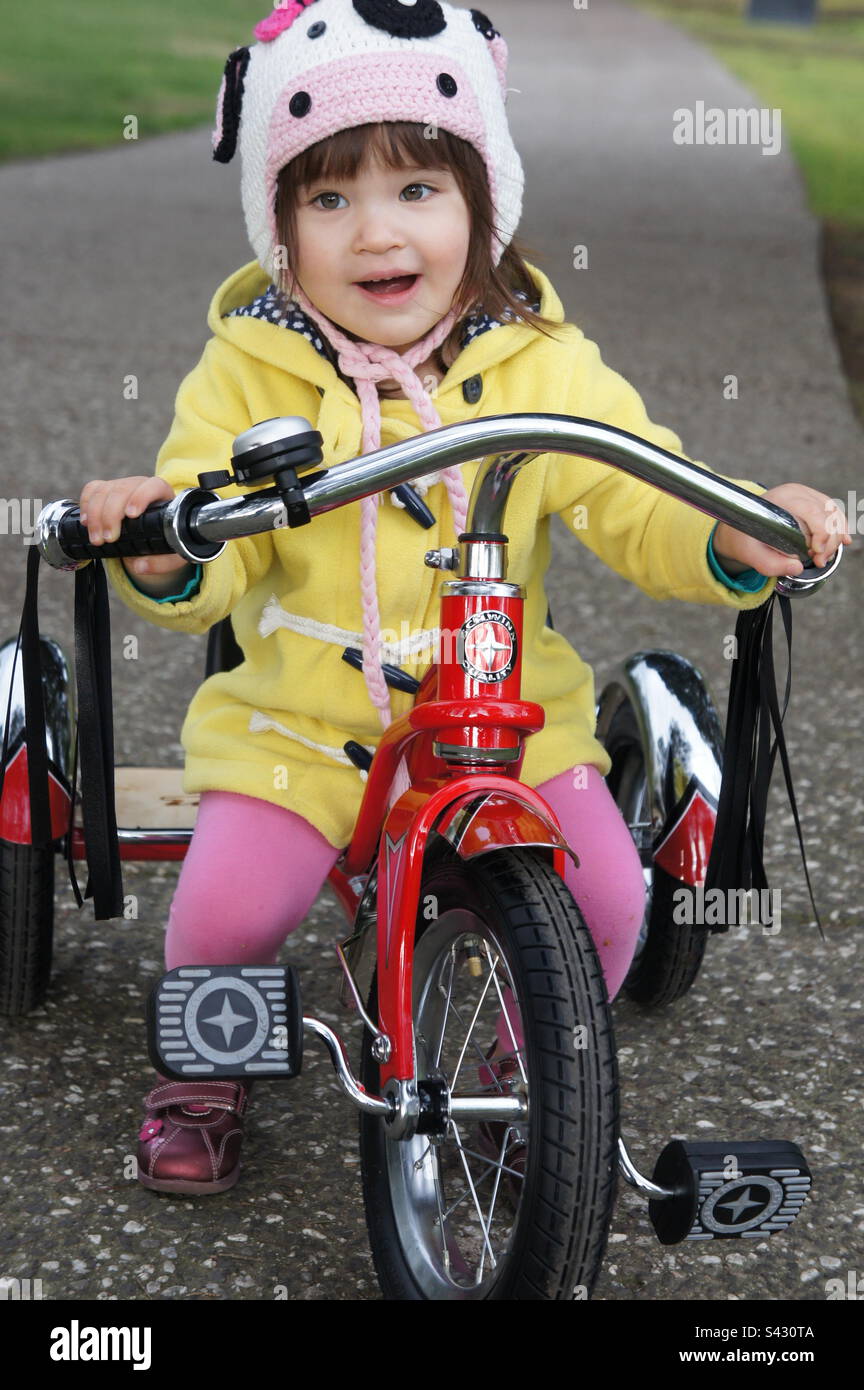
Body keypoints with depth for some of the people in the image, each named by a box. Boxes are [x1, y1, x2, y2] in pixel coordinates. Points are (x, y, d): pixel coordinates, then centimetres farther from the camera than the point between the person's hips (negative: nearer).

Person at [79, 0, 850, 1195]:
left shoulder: (543, 368, -4)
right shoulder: (248, 373, -6)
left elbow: (639, 504, -7)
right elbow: (211, 569, -11)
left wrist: (740, 537, -27)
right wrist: (160, 550, -34)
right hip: (299, 718, -1)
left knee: (601, 898, -14)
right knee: (227, 912, -18)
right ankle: (207, 1073, 17)